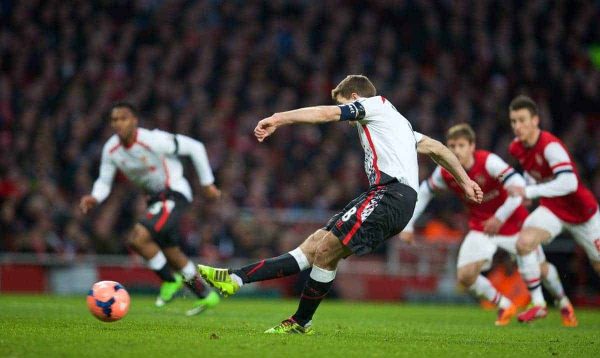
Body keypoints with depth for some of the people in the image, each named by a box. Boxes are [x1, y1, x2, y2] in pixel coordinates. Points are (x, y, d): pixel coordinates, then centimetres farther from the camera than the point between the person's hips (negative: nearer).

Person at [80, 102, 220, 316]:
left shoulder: (154, 140, -24)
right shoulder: (111, 150, -6)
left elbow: (195, 147, -15)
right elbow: (104, 182, 4)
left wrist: (207, 183, -8)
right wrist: (94, 198, -19)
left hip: (174, 193, -8)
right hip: (155, 197, 8)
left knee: (138, 238, -24)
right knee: (170, 252, 17)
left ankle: (170, 280, -1)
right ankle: (205, 295, 35)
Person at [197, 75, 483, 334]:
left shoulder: (374, 104, 8)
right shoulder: (398, 122, 34)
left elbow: (325, 113, -3)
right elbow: (436, 148, 33)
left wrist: (278, 119, -8)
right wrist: (466, 182, 32)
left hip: (391, 193, -9)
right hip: (397, 198, 9)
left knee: (326, 249, -13)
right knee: (314, 245, 0)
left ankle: (301, 322, -7)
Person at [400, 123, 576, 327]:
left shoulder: (488, 162, -28)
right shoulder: (445, 173, -13)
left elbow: (519, 186, -34)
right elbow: (424, 192, 4)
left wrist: (500, 218, -36)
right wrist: (409, 225, 0)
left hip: (513, 222, -3)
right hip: (481, 227, 3)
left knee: (540, 268, 6)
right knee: (465, 275, -14)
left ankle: (563, 302, 38)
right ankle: (505, 306, 9)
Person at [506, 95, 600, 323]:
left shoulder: (550, 146, -30)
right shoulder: (516, 148, -7)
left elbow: (569, 183, -42)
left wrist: (530, 192, -44)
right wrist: (525, 191, 7)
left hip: (580, 210, -5)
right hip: (551, 209, 5)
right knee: (524, 243, -22)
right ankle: (538, 305, -13)